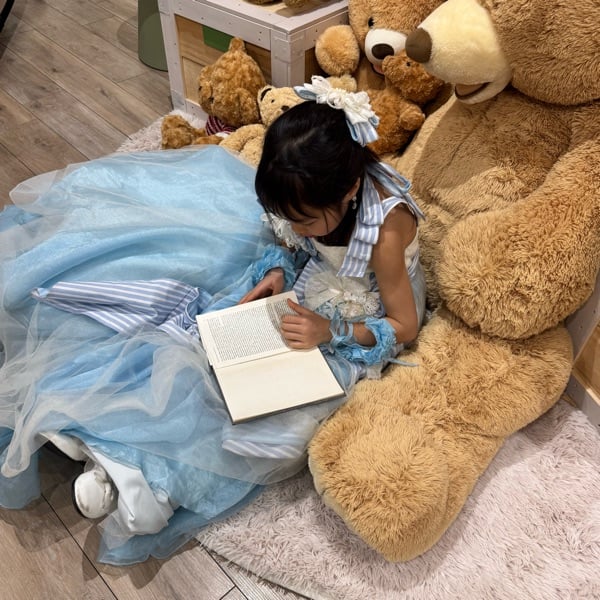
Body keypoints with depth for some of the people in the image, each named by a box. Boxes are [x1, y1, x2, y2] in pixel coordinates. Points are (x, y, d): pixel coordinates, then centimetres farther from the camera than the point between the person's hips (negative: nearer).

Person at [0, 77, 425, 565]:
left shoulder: (386, 232, -33)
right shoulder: (312, 193, -19)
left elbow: (404, 326, -20)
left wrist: (330, 333, -29)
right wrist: (277, 270, -16)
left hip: (347, 329, -5)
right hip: (298, 292, 6)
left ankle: (145, 467, -7)